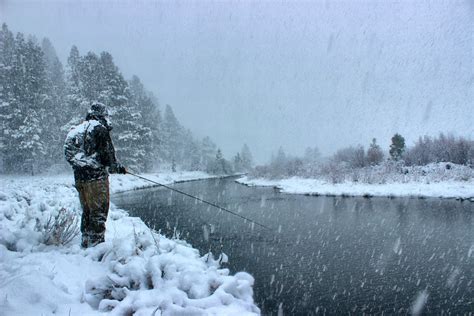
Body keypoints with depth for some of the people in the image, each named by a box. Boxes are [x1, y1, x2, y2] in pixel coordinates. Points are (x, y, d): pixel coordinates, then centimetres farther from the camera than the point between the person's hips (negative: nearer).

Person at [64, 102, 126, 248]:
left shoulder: (77, 130, 14)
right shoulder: (100, 129, -9)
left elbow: (70, 155, 17)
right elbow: (108, 155, -12)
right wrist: (118, 167, 6)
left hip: (79, 178, 8)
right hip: (97, 177, -7)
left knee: (87, 211, 17)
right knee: (99, 211, -1)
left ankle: (86, 243, 24)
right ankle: (96, 242, -1)